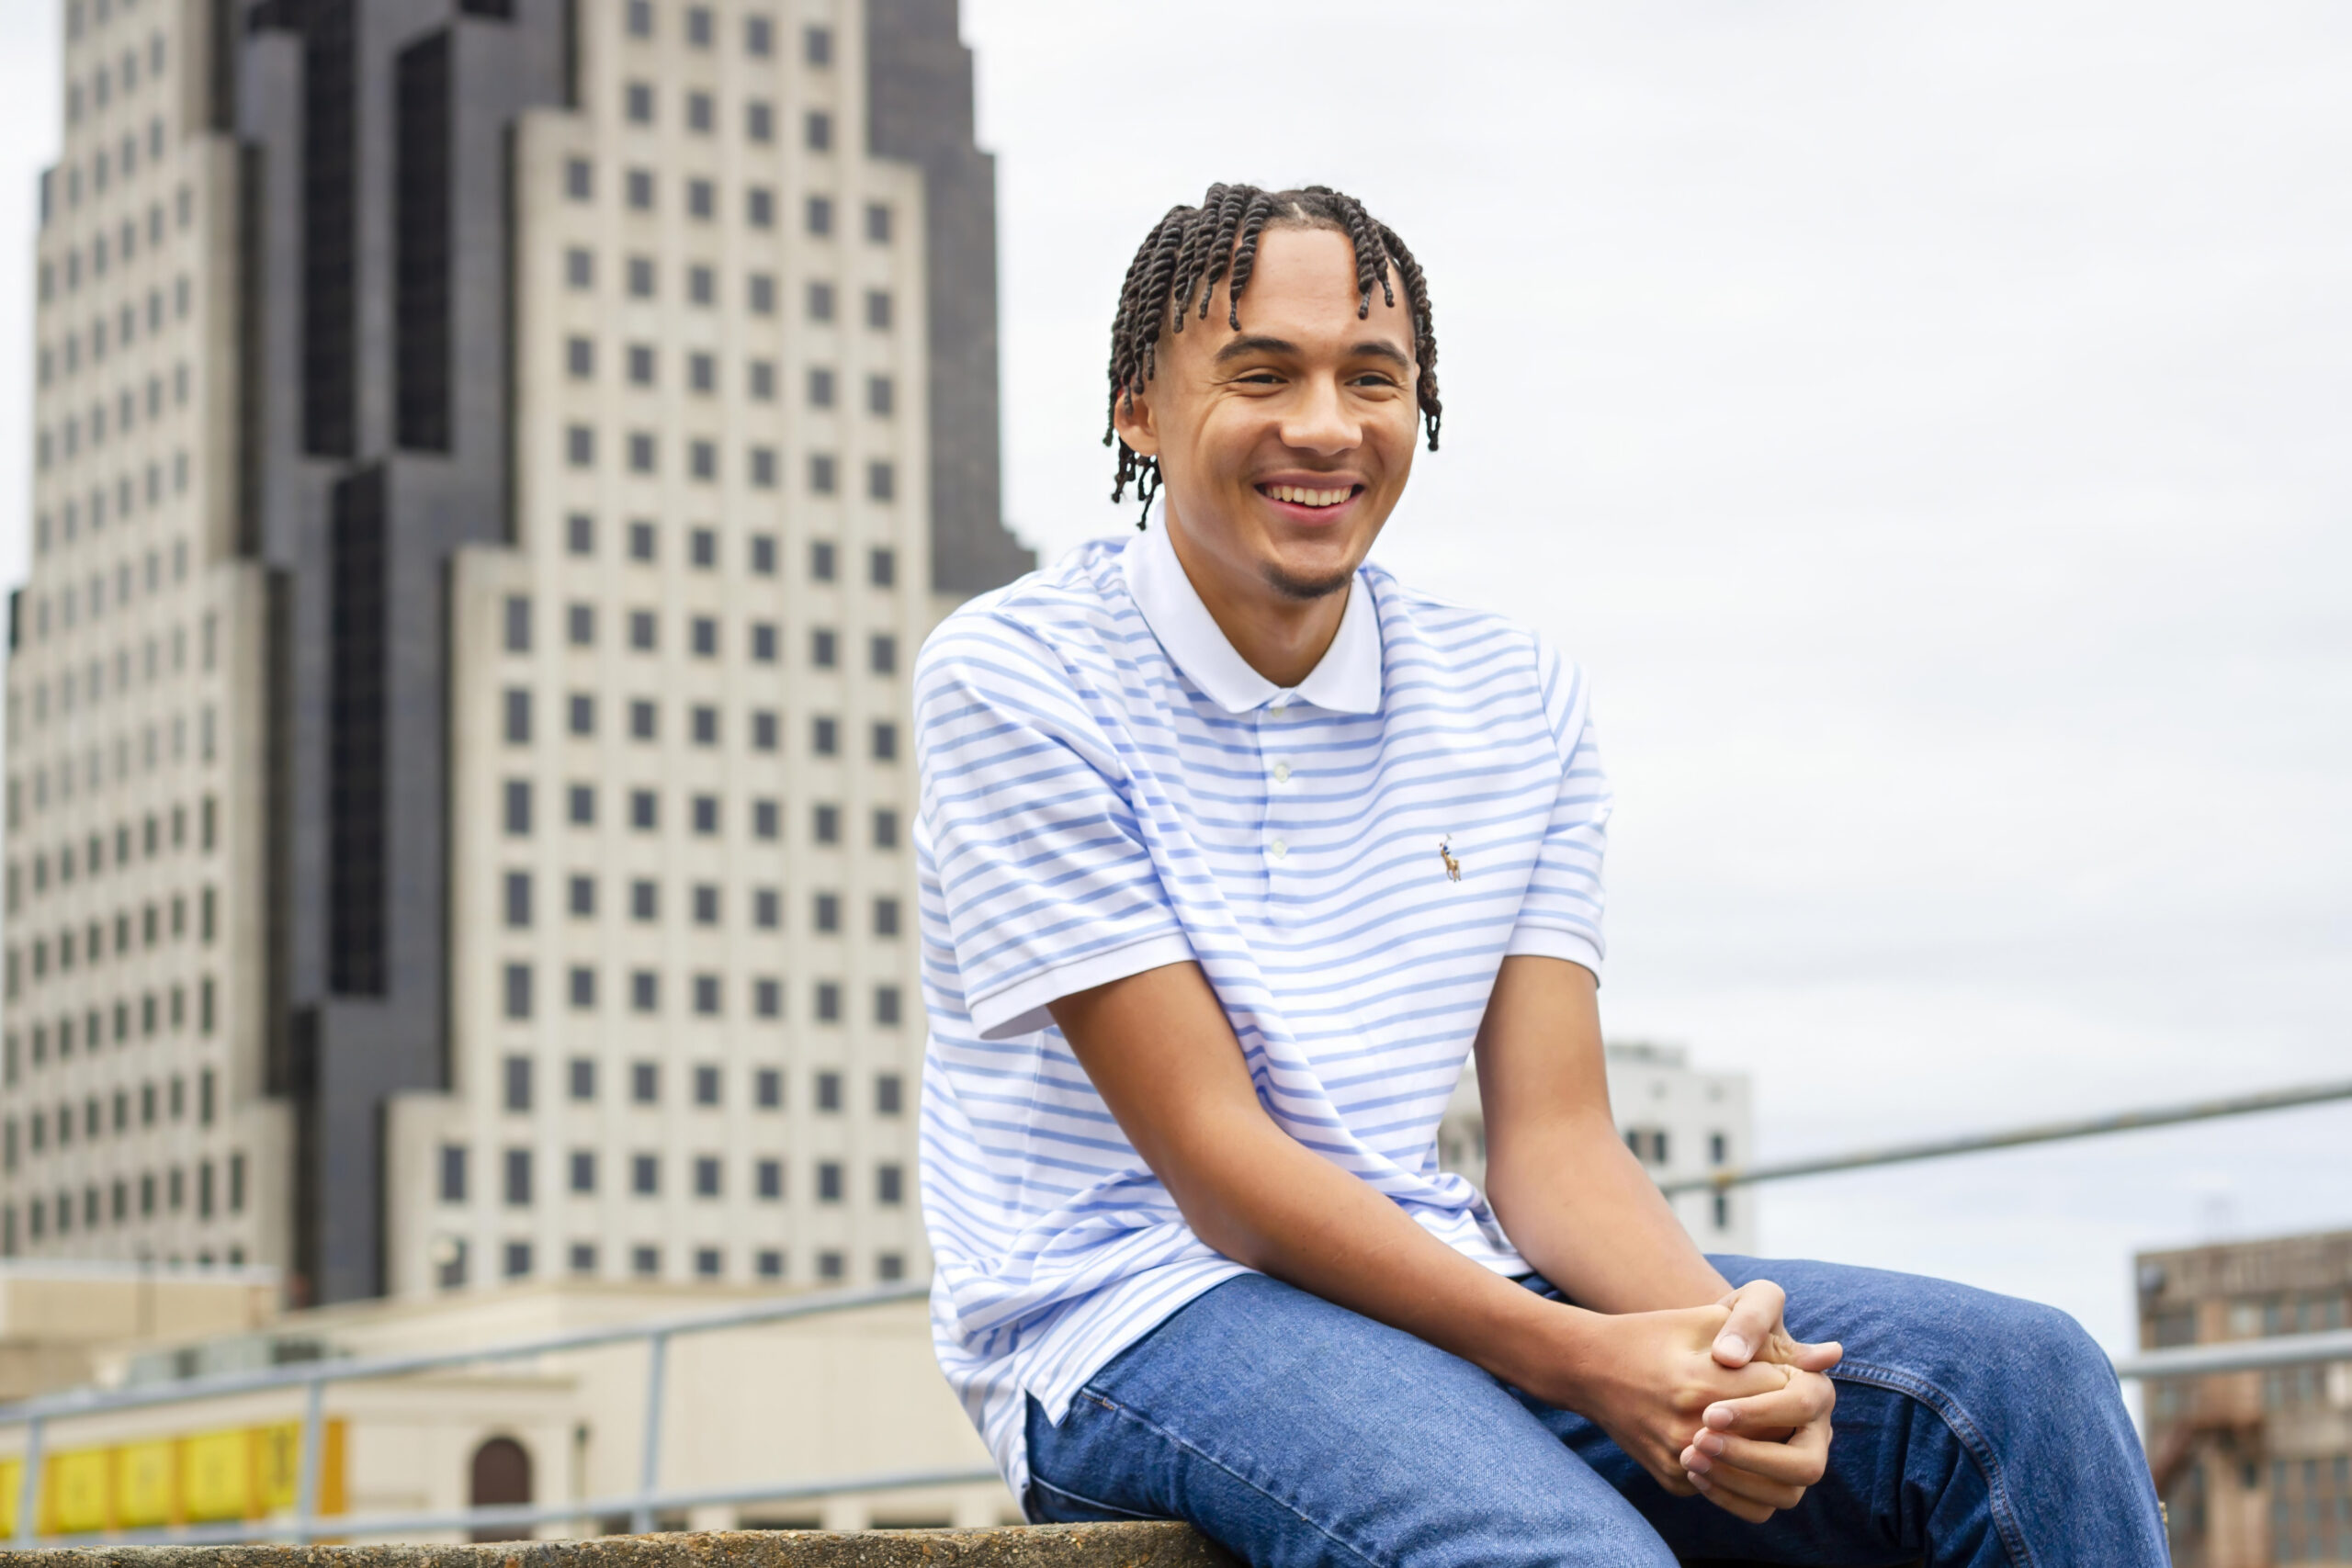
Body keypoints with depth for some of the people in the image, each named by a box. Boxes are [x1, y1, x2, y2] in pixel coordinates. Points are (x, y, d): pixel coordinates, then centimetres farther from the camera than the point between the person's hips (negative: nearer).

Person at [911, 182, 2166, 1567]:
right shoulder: (1013, 681, -7)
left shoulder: (1521, 700, 9)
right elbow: (1214, 1158, -13)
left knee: (2023, 1382, -14)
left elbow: (1553, 1140, 3)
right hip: (1125, 1314, -5)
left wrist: (1726, 1338, -20)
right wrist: (1583, 1363, -24)